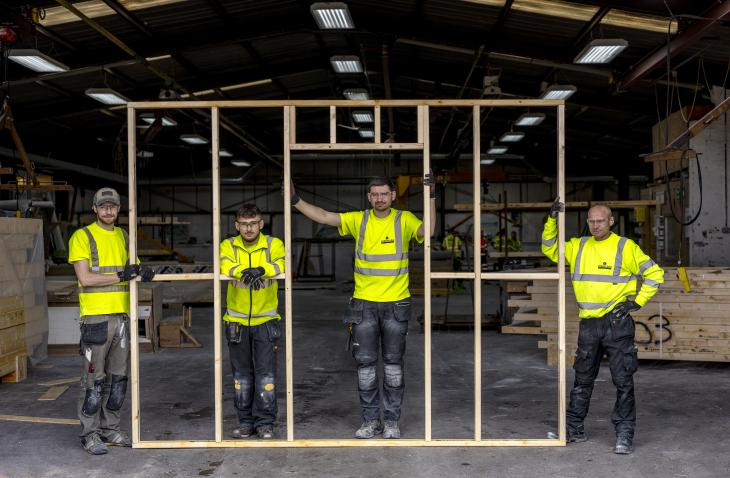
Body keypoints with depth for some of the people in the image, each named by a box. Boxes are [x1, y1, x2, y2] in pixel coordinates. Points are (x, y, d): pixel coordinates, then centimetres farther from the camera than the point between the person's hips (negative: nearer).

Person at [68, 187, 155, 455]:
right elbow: (85, 278, -13)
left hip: (122, 315, 6)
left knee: (118, 378, 12)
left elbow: (132, 271, 18)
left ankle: (110, 429, 23)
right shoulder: (82, 237, -5)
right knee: (94, 380, -1)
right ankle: (89, 434, 10)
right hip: (95, 317, -6)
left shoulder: (124, 237, 14)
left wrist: (145, 274, -5)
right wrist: (120, 276, -16)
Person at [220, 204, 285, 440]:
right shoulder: (228, 246, -4)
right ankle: (246, 421, 23)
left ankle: (265, 422, 11)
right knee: (242, 374, 11)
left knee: (266, 373, 0)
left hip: (266, 320, -1)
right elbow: (225, 266, -26)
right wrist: (244, 271, -48)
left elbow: (283, 264, -28)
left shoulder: (274, 244, -7)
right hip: (236, 321, 2)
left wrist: (261, 269, -48)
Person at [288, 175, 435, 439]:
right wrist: (295, 200, -12)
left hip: (396, 304, -1)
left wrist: (431, 197, -27)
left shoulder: (404, 219, -3)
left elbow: (428, 231, -21)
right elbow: (323, 216, -3)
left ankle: (392, 421, 19)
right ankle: (370, 420, 19)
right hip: (364, 303, 2)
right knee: (365, 363, 6)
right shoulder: (358, 220, 1)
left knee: (393, 364, 7)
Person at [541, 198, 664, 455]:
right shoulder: (579, 247, 8)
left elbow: (654, 274, -1)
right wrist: (552, 220, 0)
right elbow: (550, 249, 13)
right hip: (589, 324, 5)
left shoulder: (625, 247, -4)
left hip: (617, 322, -4)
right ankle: (574, 429, 23)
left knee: (623, 381, -1)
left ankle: (625, 435, 7)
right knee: (582, 379, 13)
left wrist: (636, 301, -8)